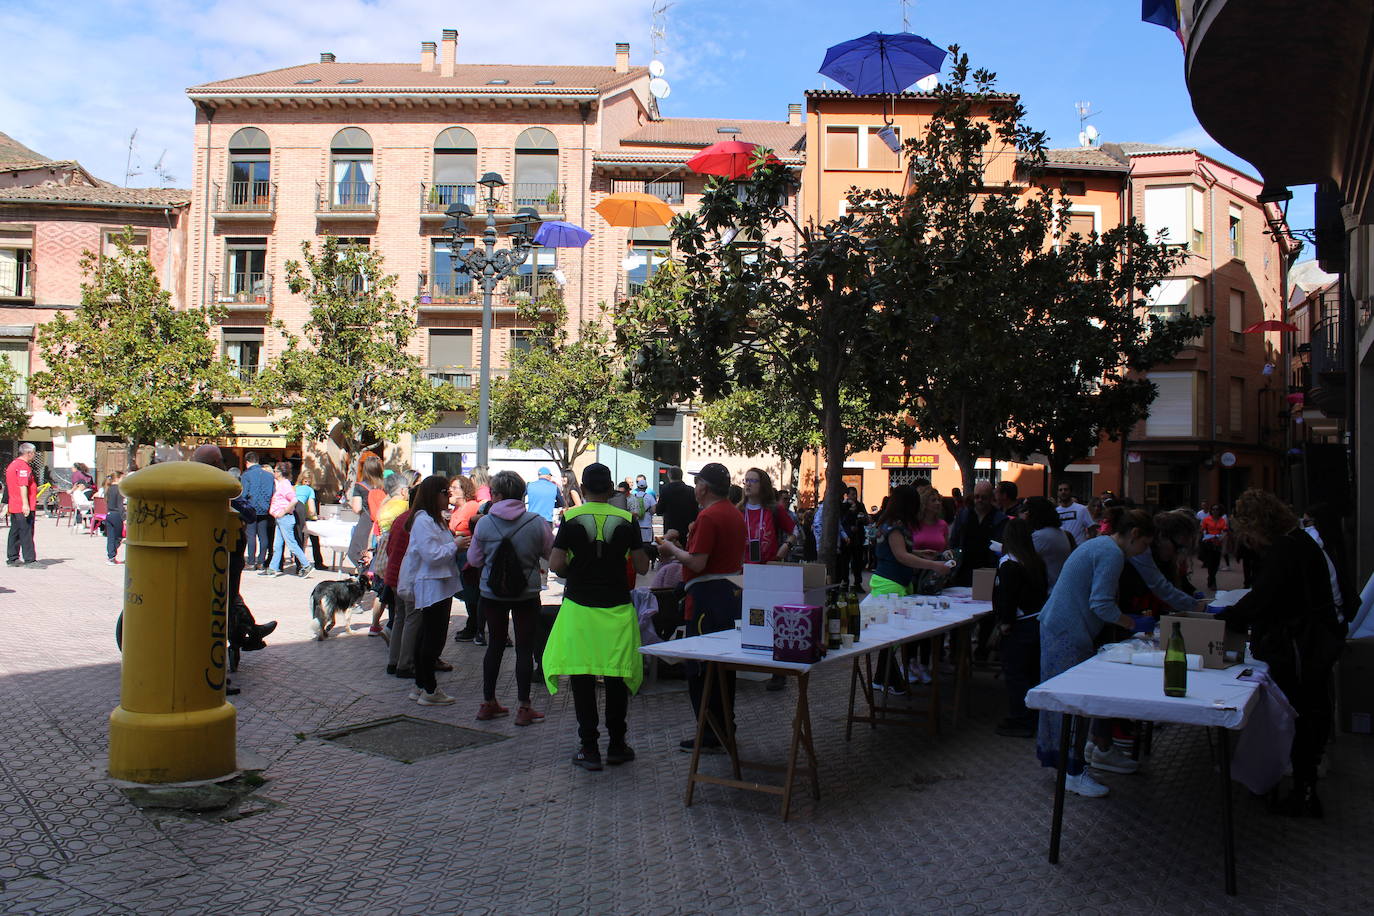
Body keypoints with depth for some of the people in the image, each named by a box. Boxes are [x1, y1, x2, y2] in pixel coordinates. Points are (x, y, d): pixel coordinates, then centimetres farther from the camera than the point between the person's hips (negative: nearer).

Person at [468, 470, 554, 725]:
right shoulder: (537, 523, -12)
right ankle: (524, 708, 9)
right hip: (526, 596, -2)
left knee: (495, 645, 16)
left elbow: (474, 559, 2)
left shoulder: (484, 524, -8)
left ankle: (488, 703, 24)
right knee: (524, 648, 6)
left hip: (491, 593, 2)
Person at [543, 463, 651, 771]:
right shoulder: (626, 520, -2)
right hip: (617, 608, 1)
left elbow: (555, 565, -10)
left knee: (582, 677, 5)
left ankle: (589, 748, 8)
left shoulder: (571, 519, -5)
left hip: (579, 607, -1)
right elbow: (642, 567, 0)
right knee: (617, 676, 10)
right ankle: (616, 745, 18)